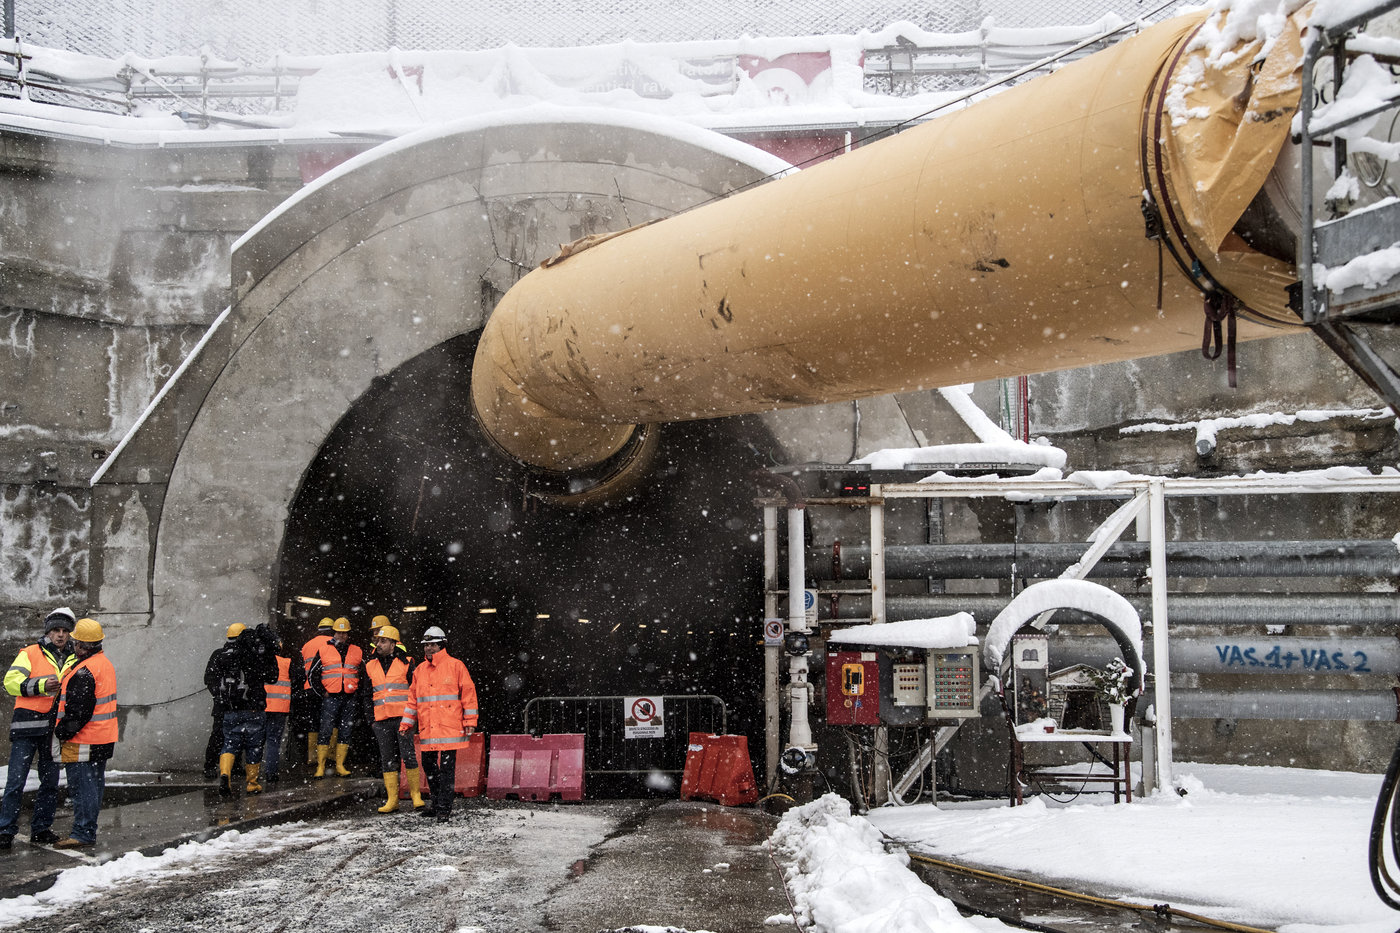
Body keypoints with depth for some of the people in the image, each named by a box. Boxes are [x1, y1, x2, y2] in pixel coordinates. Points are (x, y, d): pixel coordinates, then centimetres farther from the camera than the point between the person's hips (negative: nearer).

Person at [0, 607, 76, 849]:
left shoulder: (73, 660, 16)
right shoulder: (30, 653, 2)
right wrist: (41, 685, -21)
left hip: (55, 728, 5)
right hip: (28, 725, -5)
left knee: (51, 781, 8)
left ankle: (41, 829, 17)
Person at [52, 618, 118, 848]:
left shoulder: (83, 673, -20)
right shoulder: (106, 664, 11)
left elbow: (78, 712, -22)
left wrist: (62, 733, -11)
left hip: (83, 743, -10)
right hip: (104, 739, 10)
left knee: (82, 786, -5)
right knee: (94, 784, 14)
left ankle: (83, 833, -3)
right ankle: (88, 829, 22)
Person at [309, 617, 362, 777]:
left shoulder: (357, 652, 10)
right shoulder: (324, 651, 5)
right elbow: (312, 674, 7)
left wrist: (357, 689, 7)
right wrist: (323, 692, 0)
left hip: (349, 698, 2)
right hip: (330, 697, -2)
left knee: (345, 733, 5)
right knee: (326, 731, -6)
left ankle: (340, 765, 11)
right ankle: (320, 766, -2)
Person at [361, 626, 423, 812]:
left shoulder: (406, 663, 1)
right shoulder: (370, 665, 12)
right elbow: (367, 693, 19)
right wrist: (369, 715, 10)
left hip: (402, 717, -4)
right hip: (381, 719, 4)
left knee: (408, 755, -8)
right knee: (387, 759, 5)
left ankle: (416, 795, 1)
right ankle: (392, 799, 10)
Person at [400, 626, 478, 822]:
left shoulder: (455, 666, -1)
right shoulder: (419, 670, 14)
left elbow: (468, 693, -1)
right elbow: (413, 699, 19)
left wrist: (470, 722, -4)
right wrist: (406, 723, 14)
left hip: (449, 728, -5)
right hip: (427, 730, 5)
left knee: (446, 768, -5)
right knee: (429, 766, 9)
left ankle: (444, 808, -1)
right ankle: (438, 804, 23)